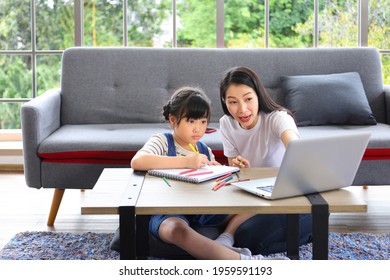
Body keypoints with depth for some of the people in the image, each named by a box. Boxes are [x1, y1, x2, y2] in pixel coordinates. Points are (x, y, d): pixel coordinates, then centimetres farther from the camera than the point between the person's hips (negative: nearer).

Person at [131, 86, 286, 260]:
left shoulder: (205, 151, 13)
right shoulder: (162, 141, -4)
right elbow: (137, 162, -25)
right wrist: (185, 162, -28)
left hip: (200, 211, 6)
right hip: (168, 214, -6)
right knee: (178, 229, -39)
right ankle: (243, 261, -43)